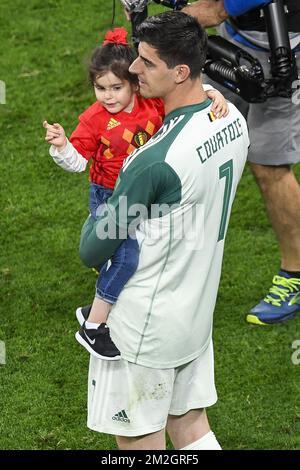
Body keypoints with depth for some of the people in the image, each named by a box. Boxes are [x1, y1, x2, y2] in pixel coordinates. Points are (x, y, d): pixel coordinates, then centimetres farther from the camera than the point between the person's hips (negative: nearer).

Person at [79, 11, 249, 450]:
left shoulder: (155, 161, -31)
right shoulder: (232, 119, -5)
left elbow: (93, 251, -20)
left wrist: (94, 221, 1)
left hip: (144, 327, -8)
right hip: (196, 311, 8)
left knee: (140, 440, 9)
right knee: (189, 426, 19)